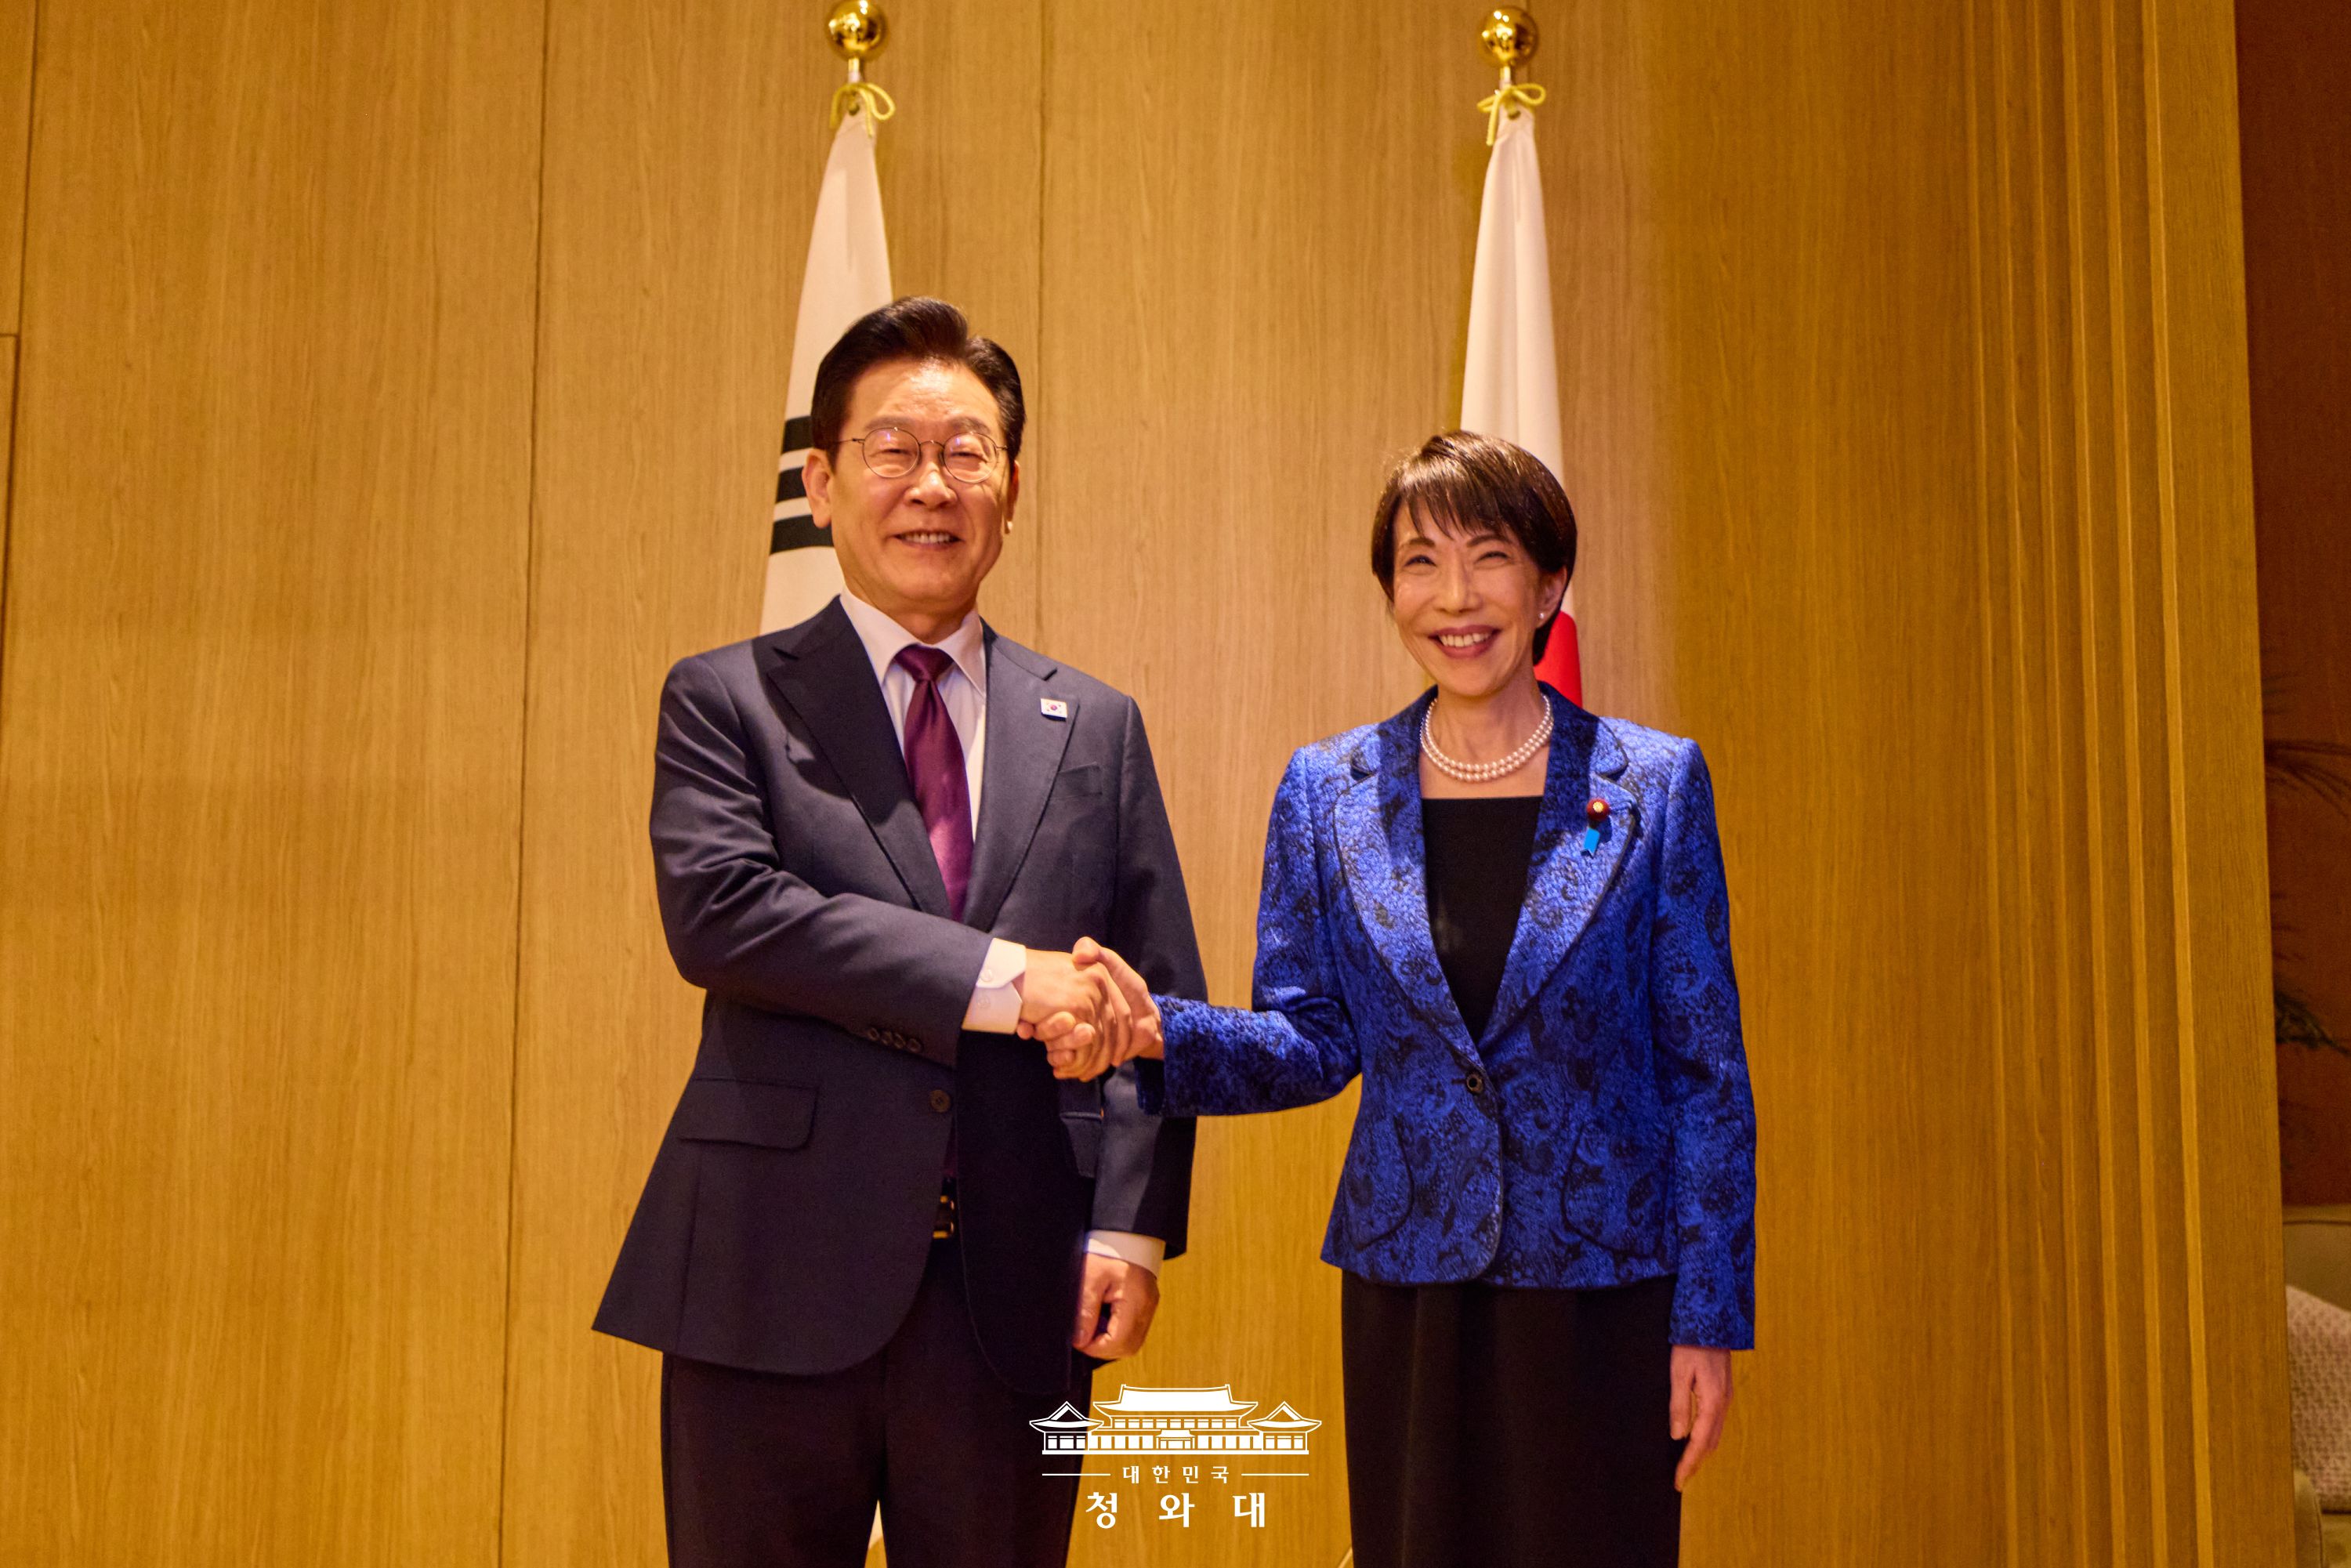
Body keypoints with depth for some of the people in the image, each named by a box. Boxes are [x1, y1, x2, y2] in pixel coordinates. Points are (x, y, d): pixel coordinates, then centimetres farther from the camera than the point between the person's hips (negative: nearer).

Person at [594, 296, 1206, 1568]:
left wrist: (1130, 1227, -4)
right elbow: (716, 910, -14)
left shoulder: (1095, 729, 11)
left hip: (1017, 1304, 3)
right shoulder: (727, 700, 3)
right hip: (775, 1288, -2)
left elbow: (1157, 1000, 9)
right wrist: (999, 978, -18)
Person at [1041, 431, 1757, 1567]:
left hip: (1602, 1298, -1)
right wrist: (1159, 1029, -15)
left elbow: (1705, 1070, -1)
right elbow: (1313, 1038, 5)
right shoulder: (1328, 791, 4)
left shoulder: (1653, 784, -1)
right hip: (1407, 1300, 2)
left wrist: (1710, 1317, -3)